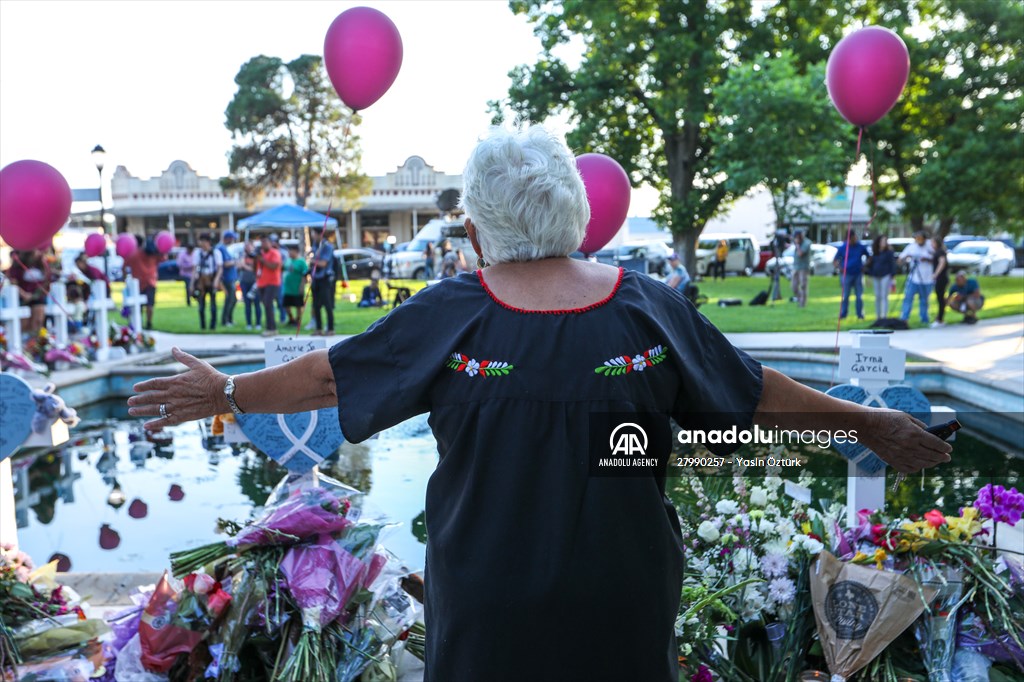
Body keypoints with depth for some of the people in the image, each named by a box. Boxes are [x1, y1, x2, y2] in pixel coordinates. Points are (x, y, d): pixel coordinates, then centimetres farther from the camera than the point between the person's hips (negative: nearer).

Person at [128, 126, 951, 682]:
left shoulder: (447, 318, -15)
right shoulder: (650, 307, -11)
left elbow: (329, 375, -4)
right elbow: (757, 392, -2)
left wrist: (226, 392, 13)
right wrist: (867, 420, 13)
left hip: (488, 603, -1)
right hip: (623, 600, 2)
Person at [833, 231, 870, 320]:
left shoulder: (861, 247, 3)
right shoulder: (843, 248, -1)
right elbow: (835, 261, 4)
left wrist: (865, 267, 2)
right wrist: (840, 268, -11)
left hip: (858, 275, 2)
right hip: (846, 275, -1)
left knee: (859, 296, 4)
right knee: (845, 296, 2)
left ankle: (860, 315, 11)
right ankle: (843, 315, 9)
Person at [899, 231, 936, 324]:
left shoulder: (930, 247, -2)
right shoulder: (910, 247, 1)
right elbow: (900, 260, 1)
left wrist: (927, 259, -15)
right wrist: (906, 257, -20)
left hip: (927, 279, 0)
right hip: (913, 278, 0)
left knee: (924, 300, 9)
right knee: (908, 297, -10)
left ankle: (924, 320, 19)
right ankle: (903, 318, -10)